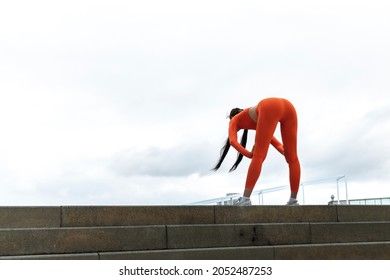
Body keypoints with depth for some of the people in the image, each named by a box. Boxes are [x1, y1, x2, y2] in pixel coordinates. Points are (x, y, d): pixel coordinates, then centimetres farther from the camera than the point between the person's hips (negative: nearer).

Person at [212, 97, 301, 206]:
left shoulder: (234, 121, 31)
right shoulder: (256, 122, 46)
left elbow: (233, 141, 11)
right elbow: (270, 137, 32)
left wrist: (250, 155, 7)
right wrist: (281, 149, 13)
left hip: (270, 108, -6)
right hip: (288, 106, 6)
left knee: (259, 156, -5)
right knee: (292, 158, 10)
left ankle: (245, 199, -10)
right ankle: (293, 200, 11)